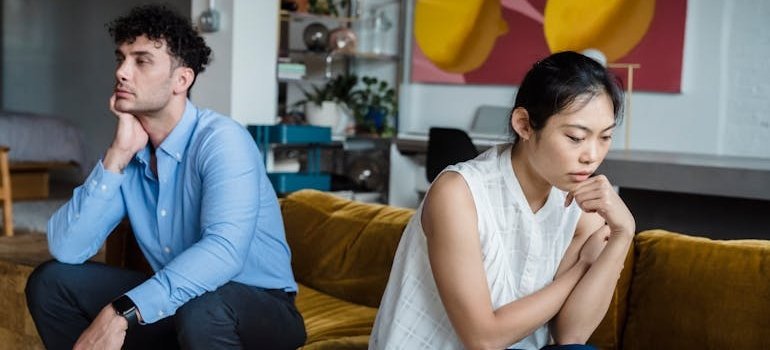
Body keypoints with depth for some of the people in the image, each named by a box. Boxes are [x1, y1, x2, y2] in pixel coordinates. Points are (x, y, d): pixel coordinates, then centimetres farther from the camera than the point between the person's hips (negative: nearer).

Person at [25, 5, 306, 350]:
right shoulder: (129, 152, 0)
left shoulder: (221, 140, -20)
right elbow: (66, 249, -10)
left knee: (199, 310, -39)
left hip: (260, 307, -6)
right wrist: (117, 156, -17)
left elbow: (224, 251, -36)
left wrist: (122, 313, -40)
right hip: (173, 302, 6)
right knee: (50, 280, -1)